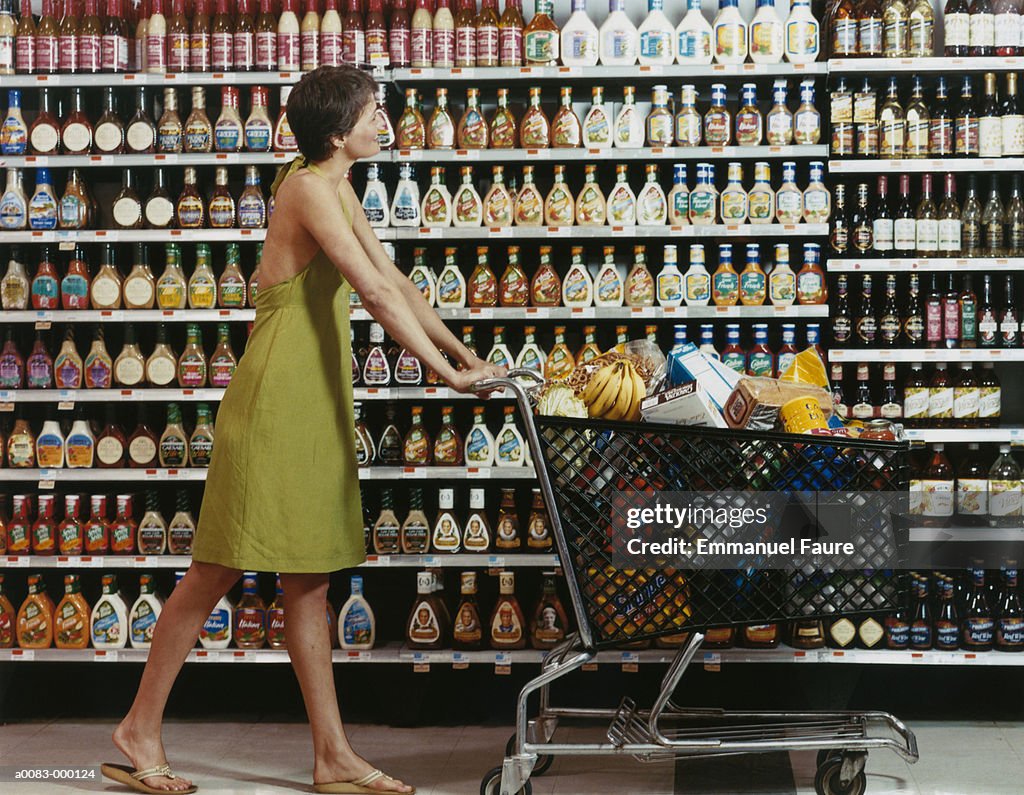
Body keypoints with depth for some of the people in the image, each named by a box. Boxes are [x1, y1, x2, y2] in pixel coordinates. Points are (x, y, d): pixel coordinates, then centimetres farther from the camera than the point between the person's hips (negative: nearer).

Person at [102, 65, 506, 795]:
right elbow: (375, 293, -22)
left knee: (309, 579, 10)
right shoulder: (308, 187, -15)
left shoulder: (337, 189, 14)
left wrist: (466, 354, 8)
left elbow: (395, 280, 15)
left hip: (318, 400, 9)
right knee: (219, 569, -1)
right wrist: (447, 372, -21)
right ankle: (140, 731, 10)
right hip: (276, 396, -9)